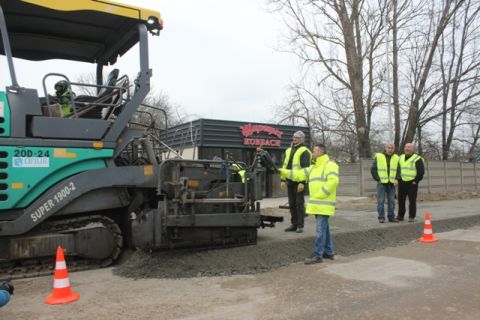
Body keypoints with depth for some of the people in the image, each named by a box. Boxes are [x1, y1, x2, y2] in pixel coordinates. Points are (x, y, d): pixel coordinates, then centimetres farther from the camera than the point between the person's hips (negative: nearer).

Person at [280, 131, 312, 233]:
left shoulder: (304, 151, -6)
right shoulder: (289, 150, 17)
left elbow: (305, 168, -14)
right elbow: (285, 166, 20)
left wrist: (302, 182, -20)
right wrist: (283, 180, 14)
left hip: (299, 182, -7)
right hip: (290, 181, 7)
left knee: (299, 204, -2)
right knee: (292, 204, 11)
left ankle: (300, 225, 5)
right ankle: (294, 224, 19)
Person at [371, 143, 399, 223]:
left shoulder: (396, 158, 9)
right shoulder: (378, 157, 0)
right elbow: (373, 169, 1)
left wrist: (396, 179, -4)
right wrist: (378, 179, -6)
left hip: (392, 183, 3)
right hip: (381, 183, -3)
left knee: (391, 201, 7)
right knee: (381, 201, -3)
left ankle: (391, 217, 16)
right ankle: (381, 217, 3)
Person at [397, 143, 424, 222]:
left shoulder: (417, 159, -3)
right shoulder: (400, 158, 15)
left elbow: (421, 171, -7)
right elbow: (397, 169, 22)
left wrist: (416, 181, -10)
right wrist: (397, 179, 11)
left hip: (412, 183, -5)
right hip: (401, 183, 5)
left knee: (412, 201, 0)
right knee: (401, 200, 8)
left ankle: (411, 217, 7)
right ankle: (400, 216, 17)